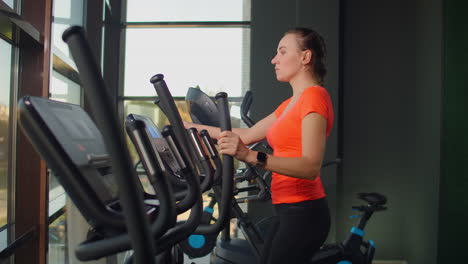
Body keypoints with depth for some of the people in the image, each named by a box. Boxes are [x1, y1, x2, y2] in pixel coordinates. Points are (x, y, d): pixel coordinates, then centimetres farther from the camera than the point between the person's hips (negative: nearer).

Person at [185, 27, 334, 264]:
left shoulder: (314, 97, -14)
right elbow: (247, 135, 19)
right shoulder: (291, 104, 15)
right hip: (289, 211, 9)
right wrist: (194, 127, 21)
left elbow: (311, 167, -24)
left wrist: (250, 156, -36)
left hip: (303, 212, -9)